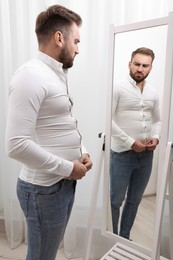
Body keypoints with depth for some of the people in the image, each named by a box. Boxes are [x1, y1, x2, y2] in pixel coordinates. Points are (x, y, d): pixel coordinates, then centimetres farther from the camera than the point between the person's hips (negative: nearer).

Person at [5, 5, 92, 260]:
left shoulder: (58, 74, 11)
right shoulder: (30, 75, -20)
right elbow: (17, 145, -27)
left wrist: (82, 152, 2)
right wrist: (68, 168, -18)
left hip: (64, 182, 9)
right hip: (44, 188, -8)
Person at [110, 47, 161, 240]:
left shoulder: (153, 93, 9)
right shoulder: (118, 88, -8)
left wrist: (156, 137, -3)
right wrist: (131, 142, -16)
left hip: (146, 155, 6)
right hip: (122, 154, -5)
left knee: (134, 200, 17)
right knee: (115, 200, 8)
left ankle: (124, 237, 37)